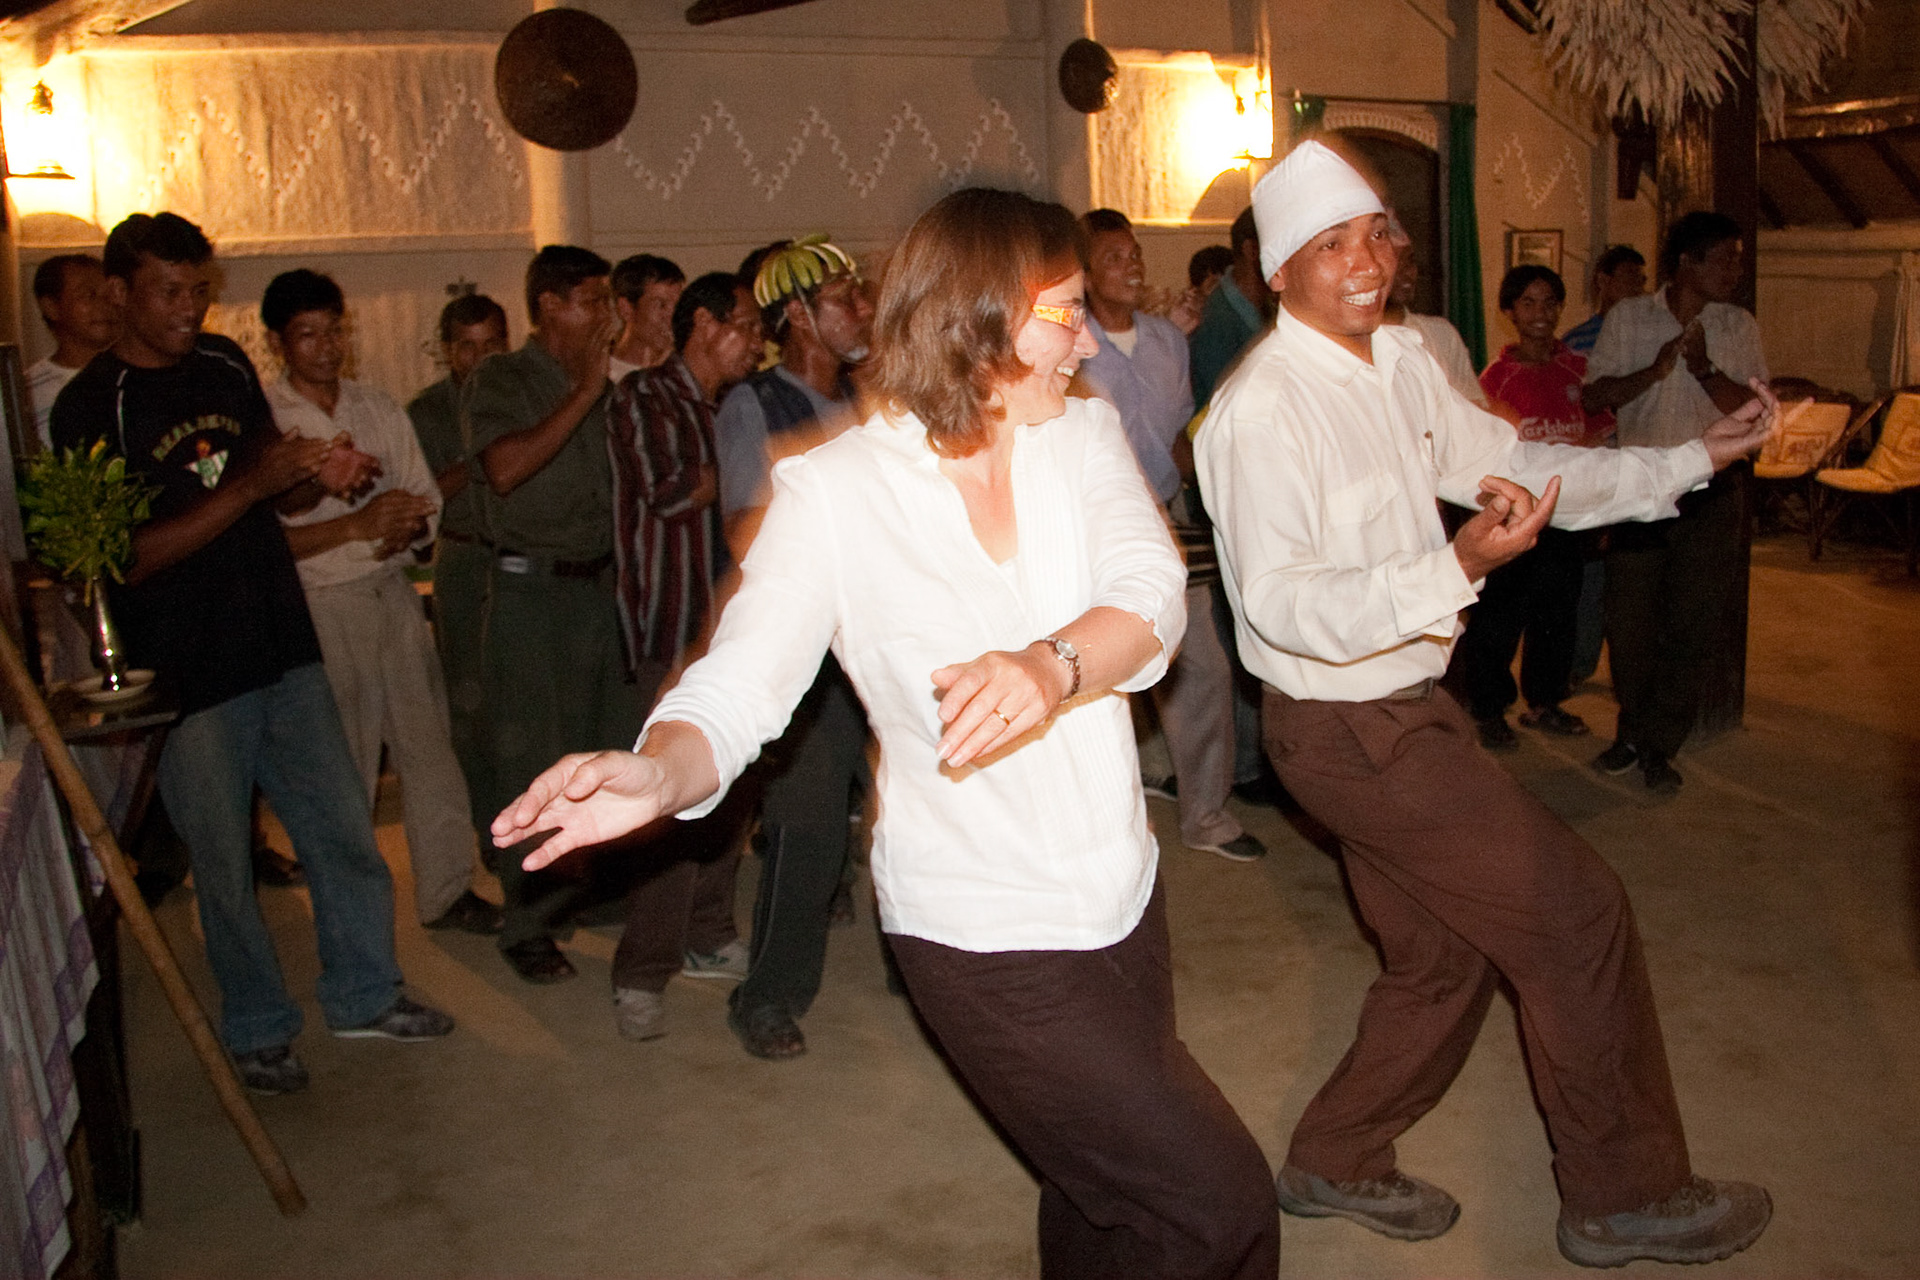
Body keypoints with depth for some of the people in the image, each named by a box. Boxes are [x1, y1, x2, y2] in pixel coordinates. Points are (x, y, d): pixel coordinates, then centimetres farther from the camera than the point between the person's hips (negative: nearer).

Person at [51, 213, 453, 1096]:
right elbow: (127, 556, -16)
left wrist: (321, 476, -7)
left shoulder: (225, 365, 8)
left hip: (283, 648, 5)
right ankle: (257, 1029, 27)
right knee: (224, 864, 8)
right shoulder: (91, 407, -10)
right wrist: (252, 485, -23)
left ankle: (363, 994, 29)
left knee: (344, 829, 11)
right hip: (189, 674, -5)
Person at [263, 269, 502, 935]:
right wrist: (357, 525, -22)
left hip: (394, 594, 5)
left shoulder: (379, 408, 11)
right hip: (318, 610, -4)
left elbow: (427, 501, 12)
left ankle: (446, 890, 18)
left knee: (429, 744, 6)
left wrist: (406, 527, -11)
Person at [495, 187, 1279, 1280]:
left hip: (1123, 897, 6)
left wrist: (1052, 666, -38)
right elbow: (740, 686, -19)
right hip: (985, 937, -5)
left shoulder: (1084, 434, -1)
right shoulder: (833, 492, -13)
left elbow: (1151, 594, -16)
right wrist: (657, 771, -42)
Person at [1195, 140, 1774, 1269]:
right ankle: (1628, 1198, 18)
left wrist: (1697, 457, 14)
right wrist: (1462, 565, -37)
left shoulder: (1403, 361, 7)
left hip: (1409, 711, 9)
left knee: (1446, 956, 18)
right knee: (1579, 912, -2)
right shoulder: (1260, 410, -21)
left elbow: (1518, 466, 16)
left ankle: (1336, 1163, 36)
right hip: (1351, 734, -9)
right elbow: (1283, 606, -28)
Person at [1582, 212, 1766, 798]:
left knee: (1691, 626, 2)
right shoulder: (1628, 317, 3)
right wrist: (1655, 370, -17)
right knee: (1629, 618, 5)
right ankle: (1632, 732, 24)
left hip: (1711, 492, 0)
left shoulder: (1740, 327, 3)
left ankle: (1659, 747, 15)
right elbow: (1594, 396, -3)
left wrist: (1705, 369, -18)